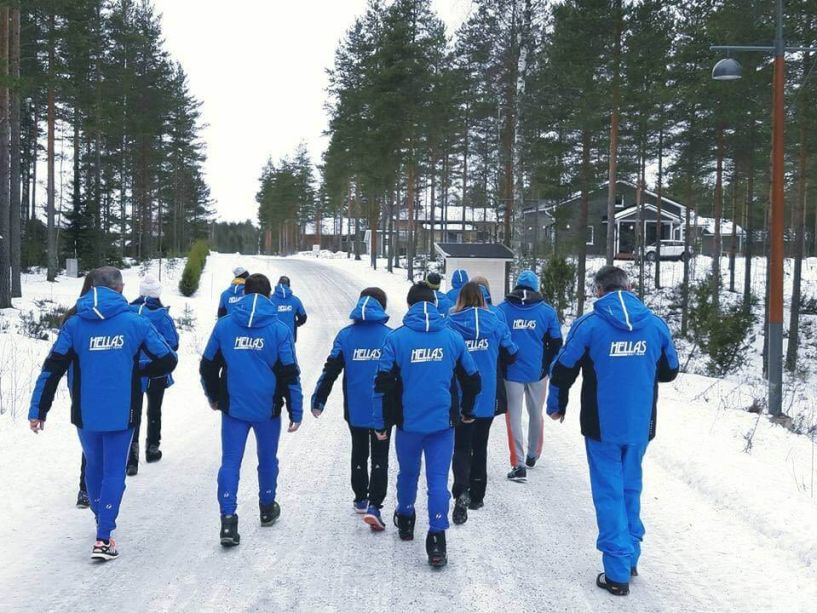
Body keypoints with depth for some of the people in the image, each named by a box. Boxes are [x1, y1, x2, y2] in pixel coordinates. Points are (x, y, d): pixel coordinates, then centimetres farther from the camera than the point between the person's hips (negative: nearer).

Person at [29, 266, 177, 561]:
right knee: (114, 471, 5)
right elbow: (167, 360, -3)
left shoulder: (74, 324, -2)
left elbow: (52, 368, -5)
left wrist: (38, 409, -1)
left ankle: (102, 522, 37)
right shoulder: (135, 322, -5)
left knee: (94, 465, 21)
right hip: (121, 413, -2)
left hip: (85, 413, 2)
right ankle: (103, 538, -1)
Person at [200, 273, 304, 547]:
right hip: (268, 409, 0)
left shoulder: (224, 325, -1)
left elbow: (208, 366, 5)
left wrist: (213, 397, 21)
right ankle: (267, 508, 34)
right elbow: (290, 374, -7)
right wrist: (296, 411, 0)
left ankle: (228, 520, -7)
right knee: (267, 459, 18)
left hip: (233, 408, 1)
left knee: (230, 461, 3)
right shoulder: (279, 329, -7)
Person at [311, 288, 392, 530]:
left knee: (359, 453, 21)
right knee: (380, 458, 6)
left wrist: (318, 400, 4)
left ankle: (361, 499, 32)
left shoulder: (346, 335, -3)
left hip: (355, 409, 2)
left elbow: (331, 370, -4)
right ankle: (374, 505, -6)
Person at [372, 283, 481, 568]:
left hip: (408, 422, 0)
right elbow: (471, 379, 10)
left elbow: (383, 384, -8)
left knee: (408, 473, 20)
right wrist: (467, 411, 27)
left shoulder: (396, 338, -6)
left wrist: (381, 423, 1)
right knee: (438, 480, 1)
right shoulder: (452, 337, 1)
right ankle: (436, 542, -5)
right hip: (443, 422, 0)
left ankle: (405, 521, 40)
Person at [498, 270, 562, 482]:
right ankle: (533, 455, 36)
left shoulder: (503, 309, -4)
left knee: (514, 417, 3)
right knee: (536, 414, 19)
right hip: (537, 372, 2)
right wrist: (545, 365, 14)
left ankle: (518, 464, -4)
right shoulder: (547, 311, -1)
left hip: (512, 371, -2)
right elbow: (556, 342, 2)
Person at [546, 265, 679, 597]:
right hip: (640, 424, 3)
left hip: (603, 425, -3)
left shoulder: (589, 324, -10)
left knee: (609, 493, 5)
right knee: (631, 489, 19)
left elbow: (563, 369, -6)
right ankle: (630, 557, 28)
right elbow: (669, 370, 12)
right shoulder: (655, 324, 0)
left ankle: (617, 573, 6)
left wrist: (557, 404, 12)